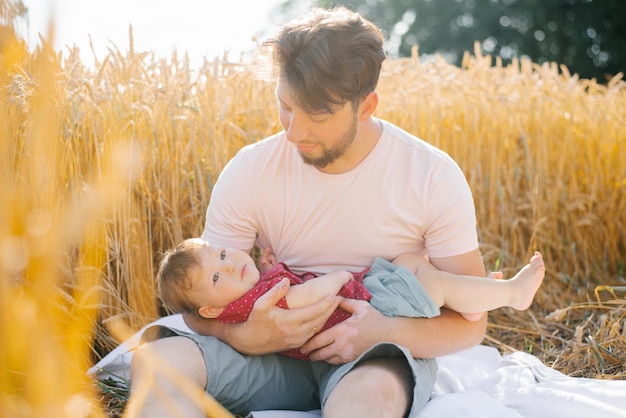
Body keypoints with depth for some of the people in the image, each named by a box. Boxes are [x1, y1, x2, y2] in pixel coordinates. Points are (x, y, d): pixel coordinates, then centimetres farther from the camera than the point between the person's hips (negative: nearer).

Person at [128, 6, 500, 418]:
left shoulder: (434, 178, -11)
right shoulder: (249, 172, -7)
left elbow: (471, 322, -6)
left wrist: (389, 331, -26)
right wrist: (244, 337, -27)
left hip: (384, 355, -3)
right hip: (279, 346, 3)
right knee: (156, 360, -26)